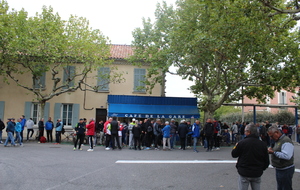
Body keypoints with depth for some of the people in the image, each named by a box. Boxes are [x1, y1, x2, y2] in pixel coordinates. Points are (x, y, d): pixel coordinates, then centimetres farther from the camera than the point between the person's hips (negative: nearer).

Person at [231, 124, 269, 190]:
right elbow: (267, 161, 4)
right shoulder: (263, 144, -3)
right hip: (257, 174, 4)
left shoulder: (242, 143, -16)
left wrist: (236, 146, 15)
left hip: (244, 173, -4)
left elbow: (234, 154, -3)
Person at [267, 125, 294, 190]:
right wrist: (272, 150, 1)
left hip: (286, 170, -10)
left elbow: (287, 156, -31)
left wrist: (273, 152, -25)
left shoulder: (286, 141, -21)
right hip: (279, 169, 10)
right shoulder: (278, 140, 11)